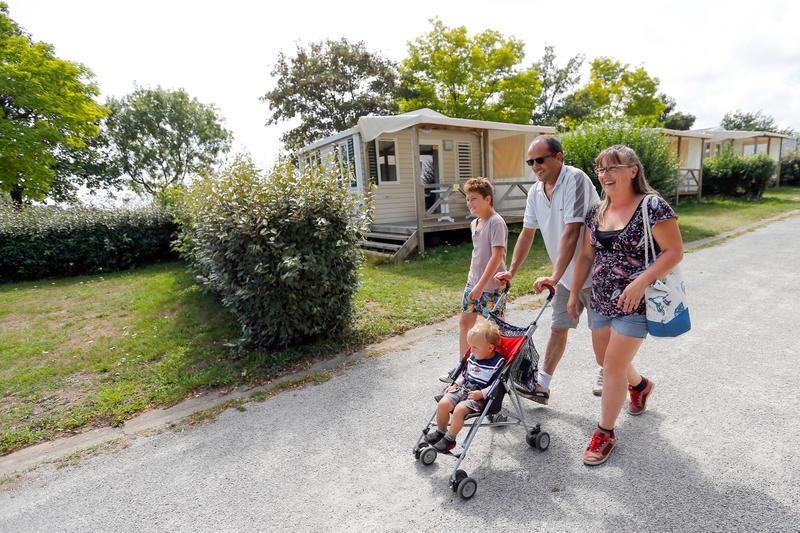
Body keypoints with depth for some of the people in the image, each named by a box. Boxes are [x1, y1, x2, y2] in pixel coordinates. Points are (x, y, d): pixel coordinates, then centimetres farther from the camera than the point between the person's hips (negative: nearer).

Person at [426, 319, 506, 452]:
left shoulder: (498, 363, -13)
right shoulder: (473, 357, 7)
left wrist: (481, 394, -22)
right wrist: (455, 385, 10)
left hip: (480, 397, -6)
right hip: (464, 388, 6)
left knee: (459, 409, -28)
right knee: (443, 403, -13)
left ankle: (449, 439, -5)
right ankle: (440, 431, 12)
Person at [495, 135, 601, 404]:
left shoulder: (575, 179, -21)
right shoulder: (535, 192, 2)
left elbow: (571, 231, -28)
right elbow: (527, 233, 7)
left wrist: (554, 276, -32)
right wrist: (511, 271, 4)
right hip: (566, 274, 6)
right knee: (558, 328, 10)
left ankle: (607, 372, 37)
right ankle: (541, 385, 16)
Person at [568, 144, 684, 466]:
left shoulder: (652, 206, -12)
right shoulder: (597, 212, 7)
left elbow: (675, 252, -14)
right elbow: (585, 256, 11)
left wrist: (640, 282, -24)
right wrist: (574, 293, 12)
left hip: (635, 303, -6)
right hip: (601, 301, 7)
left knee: (614, 365, -3)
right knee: (604, 359, 19)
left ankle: (605, 433, 17)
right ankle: (641, 385, 52)